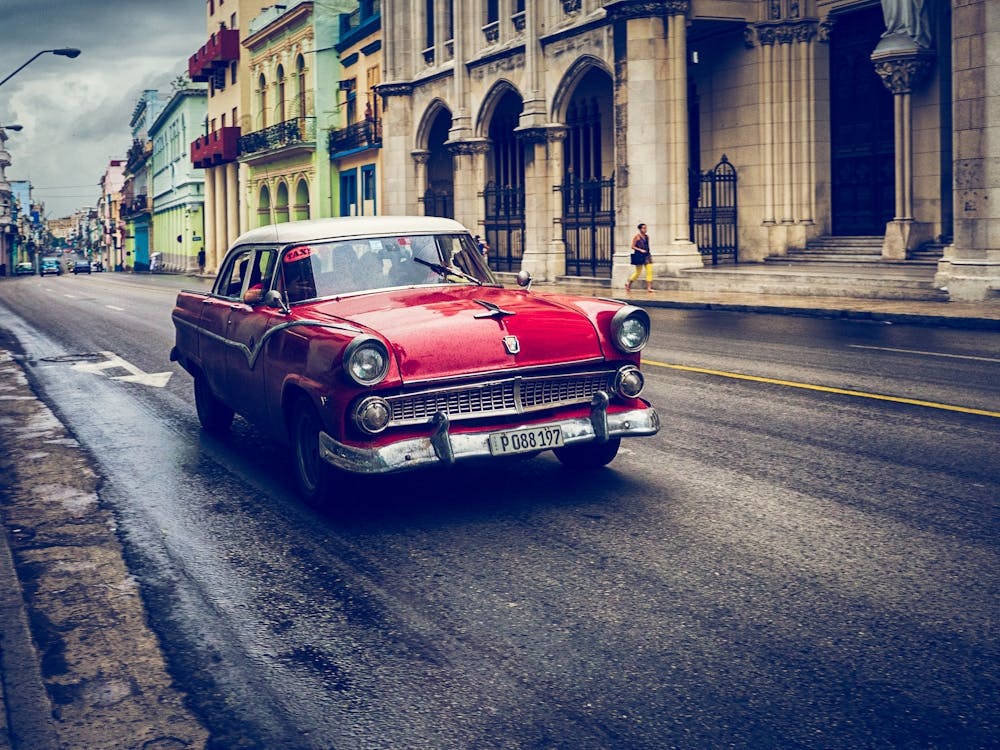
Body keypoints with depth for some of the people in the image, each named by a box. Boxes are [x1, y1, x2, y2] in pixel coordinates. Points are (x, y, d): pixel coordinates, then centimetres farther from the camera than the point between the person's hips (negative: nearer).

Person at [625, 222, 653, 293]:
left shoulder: (647, 236, 11)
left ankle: (649, 287, -5)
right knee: (638, 272, 2)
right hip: (639, 256, -6)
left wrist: (648, 253, 15)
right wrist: (640, 250, -17)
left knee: (649, 271, -6)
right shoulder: (637, 236, -6)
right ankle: (628, 283, 22)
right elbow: (633, 246, -7)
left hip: (647, 255, 6)